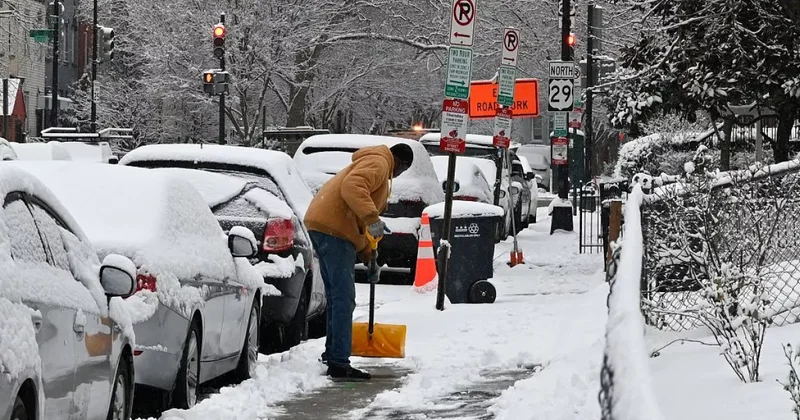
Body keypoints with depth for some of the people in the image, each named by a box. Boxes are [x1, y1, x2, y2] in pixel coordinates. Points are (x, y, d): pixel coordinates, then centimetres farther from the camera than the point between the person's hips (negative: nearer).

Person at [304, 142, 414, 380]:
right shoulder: (378, 164, -4)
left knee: (336, 296, 20)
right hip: (334, 229, -11)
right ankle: (339, 364, -15)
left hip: (323, 225, 11)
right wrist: (372, 218, -31)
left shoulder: (380, 170, 30)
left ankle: (333, 353, 28)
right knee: (343, 298, -12)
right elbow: (352, 187, -25)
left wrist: (366, 253, 28)